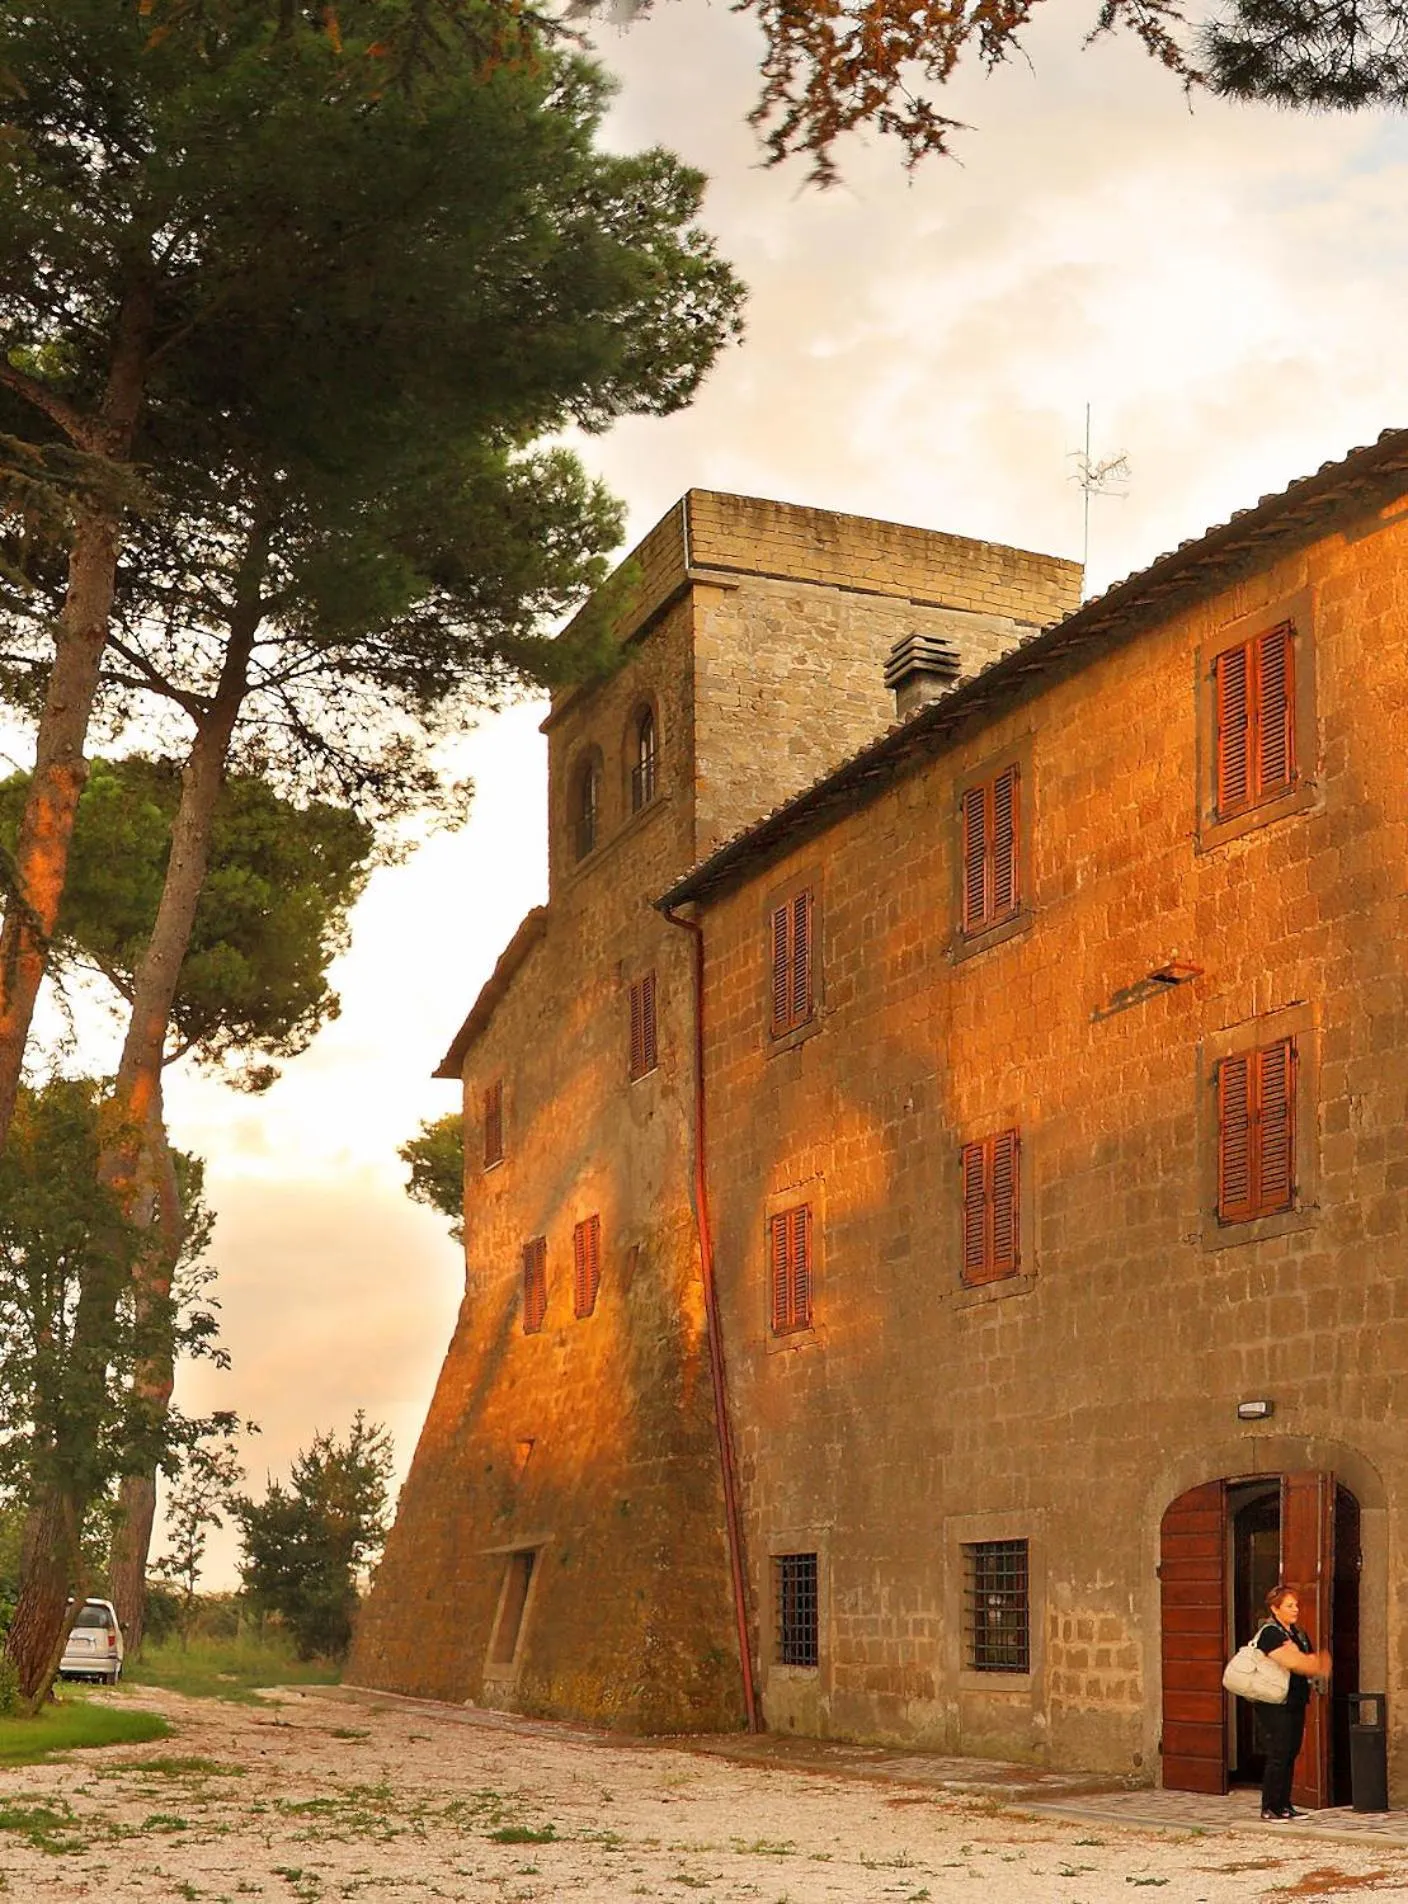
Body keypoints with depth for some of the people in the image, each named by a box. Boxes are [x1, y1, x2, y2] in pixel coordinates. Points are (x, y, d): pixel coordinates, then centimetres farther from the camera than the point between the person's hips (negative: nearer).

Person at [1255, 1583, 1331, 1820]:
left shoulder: (1299, 1634, 16)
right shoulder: (1270, 1634, -12)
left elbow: (1313, 1663, 9)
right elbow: (1292, 1663, -21)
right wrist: (1317, 1667, -8)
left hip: (1296, 1702, 8)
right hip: (1275, 1705, -8)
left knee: (1290, 1755, 10)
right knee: (1278, 1756, -7)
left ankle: (1284, 1805, 17)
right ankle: (1269, 1808, 0)